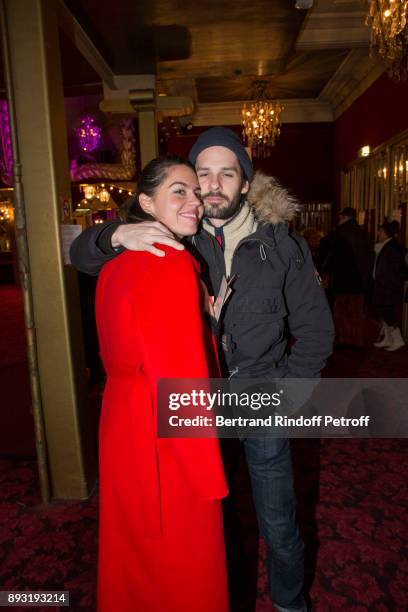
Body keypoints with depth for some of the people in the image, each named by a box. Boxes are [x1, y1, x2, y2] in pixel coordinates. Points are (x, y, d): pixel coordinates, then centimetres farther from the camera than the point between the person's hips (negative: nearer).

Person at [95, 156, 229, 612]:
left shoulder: (117, 263, 5)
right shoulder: (174, 265, -22)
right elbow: (182, 380, -24)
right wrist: (208, 476, -16)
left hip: (121, 424, 8)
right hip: (168, 439, -8)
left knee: (134, 558, 29)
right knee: (184, 566, 16)